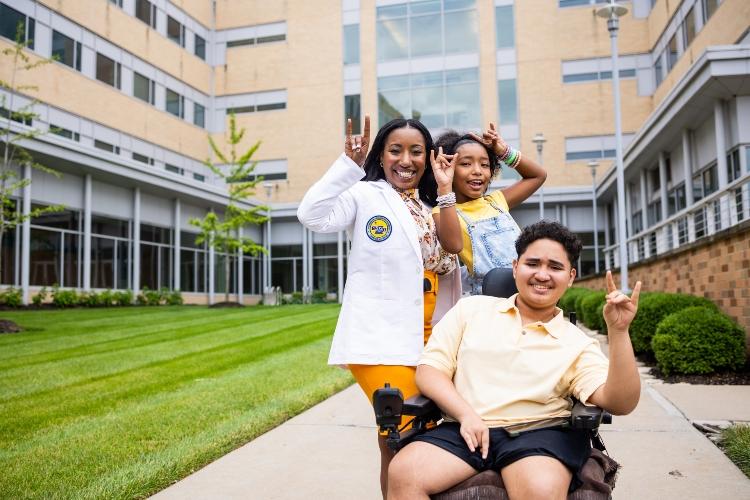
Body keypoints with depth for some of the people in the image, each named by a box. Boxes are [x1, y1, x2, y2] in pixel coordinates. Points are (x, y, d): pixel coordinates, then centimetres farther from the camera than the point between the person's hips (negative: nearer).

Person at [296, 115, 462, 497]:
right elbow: (313, 216, -16)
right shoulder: (365, 194, 0)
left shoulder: (428, 207, 19)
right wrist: (349, 164, -19)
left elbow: (453, 246, 1)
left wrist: (444, 189, 0)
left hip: (426, 336, 7)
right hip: (382, 336, -7)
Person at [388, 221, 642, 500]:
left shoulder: (577, 344, 12)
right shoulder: (472, 308, 14)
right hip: (467, 430, 1)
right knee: (403, 474, -27)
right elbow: (429, 370, 7)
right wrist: (467, 415, -10)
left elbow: (620, 403, -3)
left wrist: (618, 332, -14)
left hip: (540, 433, -1)